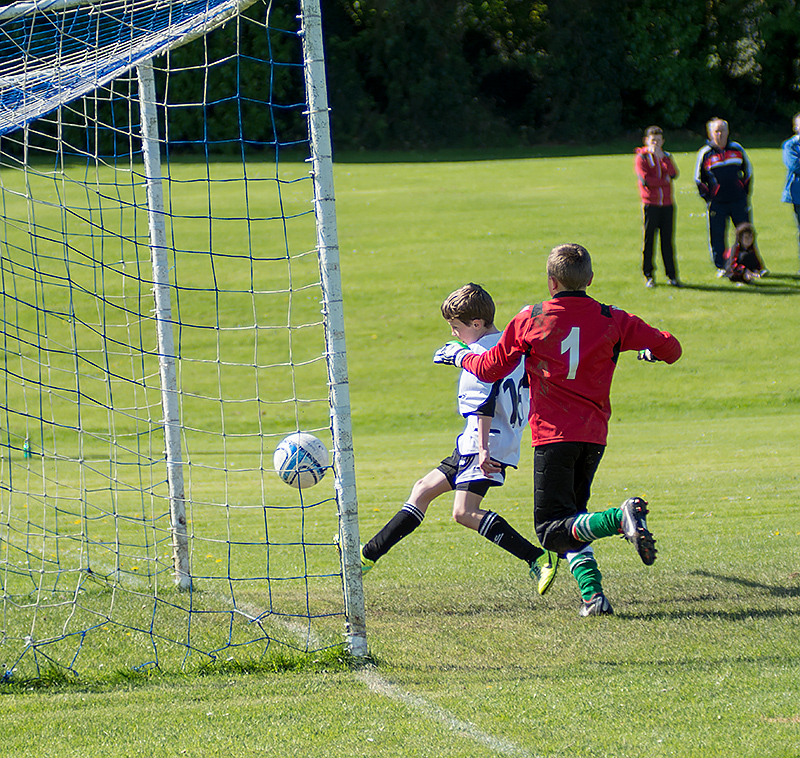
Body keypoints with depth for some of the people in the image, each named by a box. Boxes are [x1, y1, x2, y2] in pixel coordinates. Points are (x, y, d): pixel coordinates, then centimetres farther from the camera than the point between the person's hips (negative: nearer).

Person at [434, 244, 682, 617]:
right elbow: (670, 348, 5)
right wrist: (651, 351, 29)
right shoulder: (612, 320, 2)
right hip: (594, 434, 4)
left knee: (553, 530, -7)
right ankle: (592, 592, 1)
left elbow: (490, 369, 6)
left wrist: (459, 356, 26)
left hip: (553, 434, -4)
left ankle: (621, 517, -33)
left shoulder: (530, 320, -2)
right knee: (571, 515, 19)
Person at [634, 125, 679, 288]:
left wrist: (661, 157, -9)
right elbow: (645, 179, -12)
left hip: (667, 204, 3)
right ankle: (648, 276, 5)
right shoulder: (641, 157, 1)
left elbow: (673, 174, -5)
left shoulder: (666, 157, 14)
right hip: (650, 204, -3)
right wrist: (665, 180, -6)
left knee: (667, 239, 4)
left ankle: (671, 275, 9)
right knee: (648, 240, -1)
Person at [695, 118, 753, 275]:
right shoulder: (705, 153, 0)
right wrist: (707, 198, -1)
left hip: (738, 201, 2)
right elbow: (698, 179, 6)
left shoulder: (737, 149, 6)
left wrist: (746, 194, 9)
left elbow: (748, 171, 16)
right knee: (717, 235, -2)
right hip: (716, 202, -2)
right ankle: (720, 267, 9)